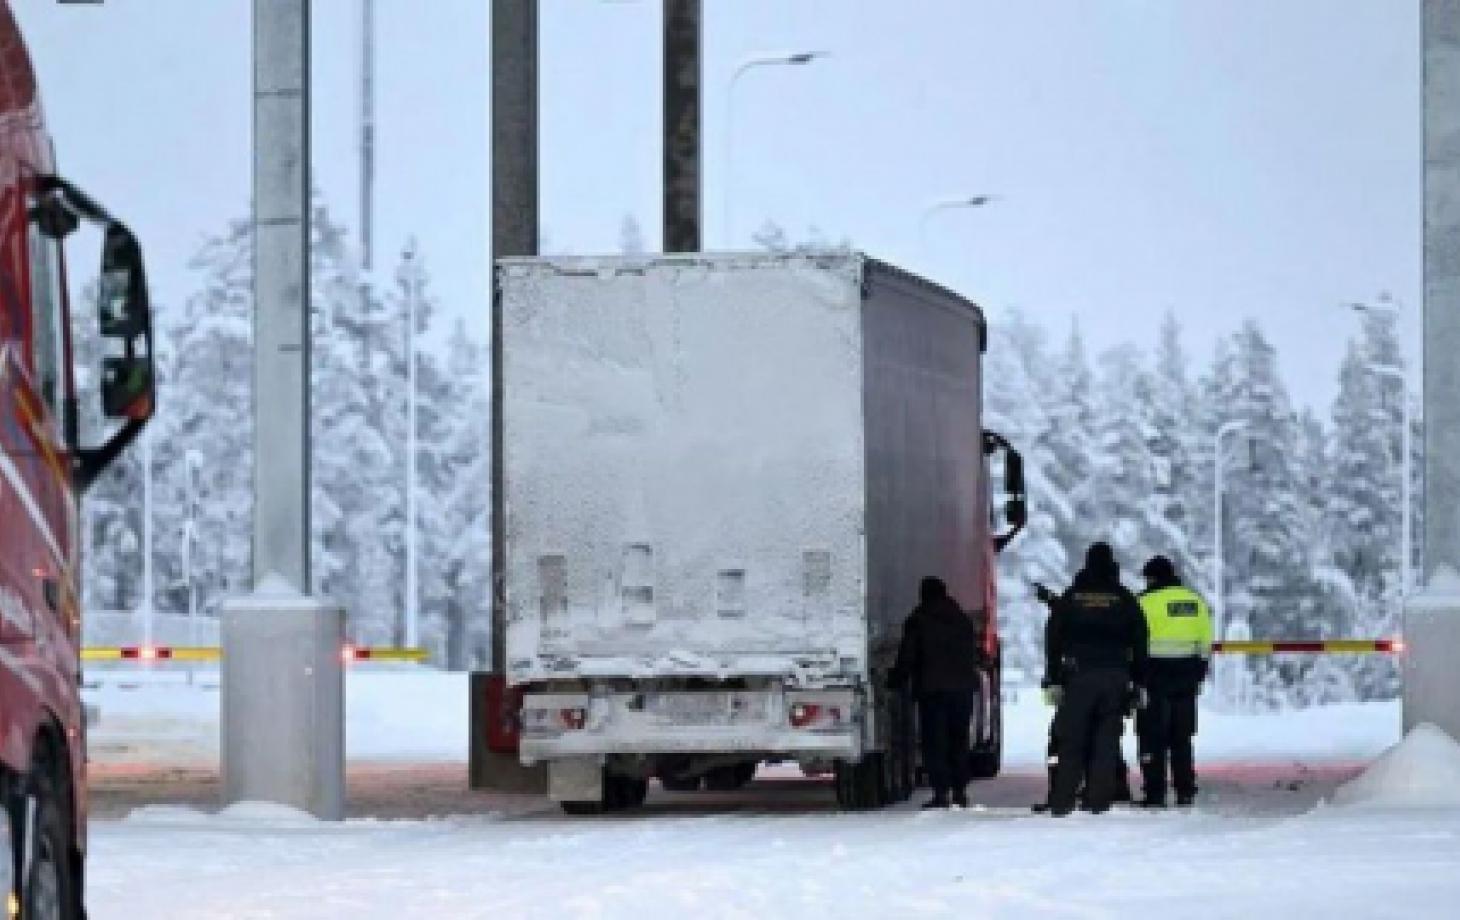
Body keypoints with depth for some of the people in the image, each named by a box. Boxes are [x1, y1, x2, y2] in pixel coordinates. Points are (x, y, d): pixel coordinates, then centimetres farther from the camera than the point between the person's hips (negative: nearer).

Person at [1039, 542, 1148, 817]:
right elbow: (1139, 645, 5)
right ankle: (1099, 800, -2)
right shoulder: (1126, 601, 5)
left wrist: (1053, 681, 5)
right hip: (1117, 678, 1)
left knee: (1071, 742, 2)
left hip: (1079, 678, -1)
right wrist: (1139, 681, 8)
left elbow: (1054, 642, 3)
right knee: (1107, 741, 3)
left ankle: (1061, 802, -3)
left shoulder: (1069, 599, 4)